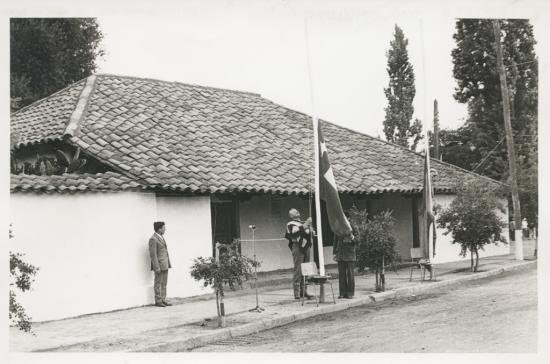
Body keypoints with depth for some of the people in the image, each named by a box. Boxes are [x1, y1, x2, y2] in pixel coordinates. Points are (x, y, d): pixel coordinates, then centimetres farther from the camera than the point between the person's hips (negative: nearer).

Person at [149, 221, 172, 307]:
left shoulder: (161, 237, 14)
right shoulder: (153, 239, -14)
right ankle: (158, 301, 5)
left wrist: (168, 264, 15)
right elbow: (153, 254, -17)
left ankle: (163, 300, 14)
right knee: (158, 284, -1)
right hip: (159, 265, -9)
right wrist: (157, 267, -20)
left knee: (164, 284, 10)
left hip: (165, 265, 9)